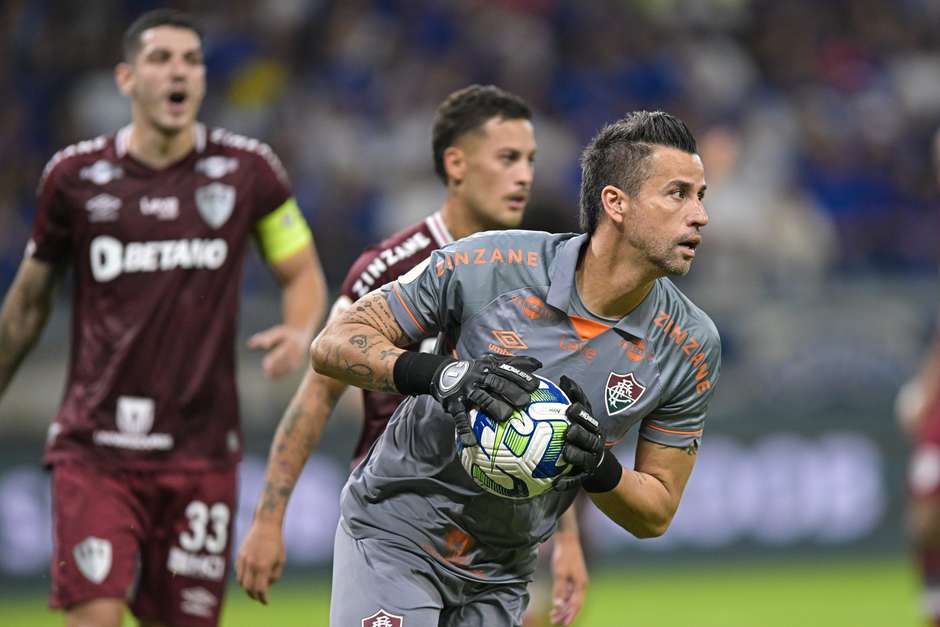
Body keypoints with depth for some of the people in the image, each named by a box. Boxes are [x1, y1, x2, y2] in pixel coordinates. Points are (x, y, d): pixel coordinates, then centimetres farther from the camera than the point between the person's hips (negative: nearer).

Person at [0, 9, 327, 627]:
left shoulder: (247, 170, 1)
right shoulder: (75, 175, 2)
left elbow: (303, 274, 11)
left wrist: (300, 332, -11)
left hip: (201, 452, 1)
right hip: (95, 447, -1)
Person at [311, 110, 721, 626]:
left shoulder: (691, 346, -10)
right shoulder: (490, 266, -18)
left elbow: (655, 514, -1)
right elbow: (333, 344, -13)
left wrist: (597, 467, -24)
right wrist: (442, 374, -31)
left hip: (502, 578, 4)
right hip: (395, 539, -4)